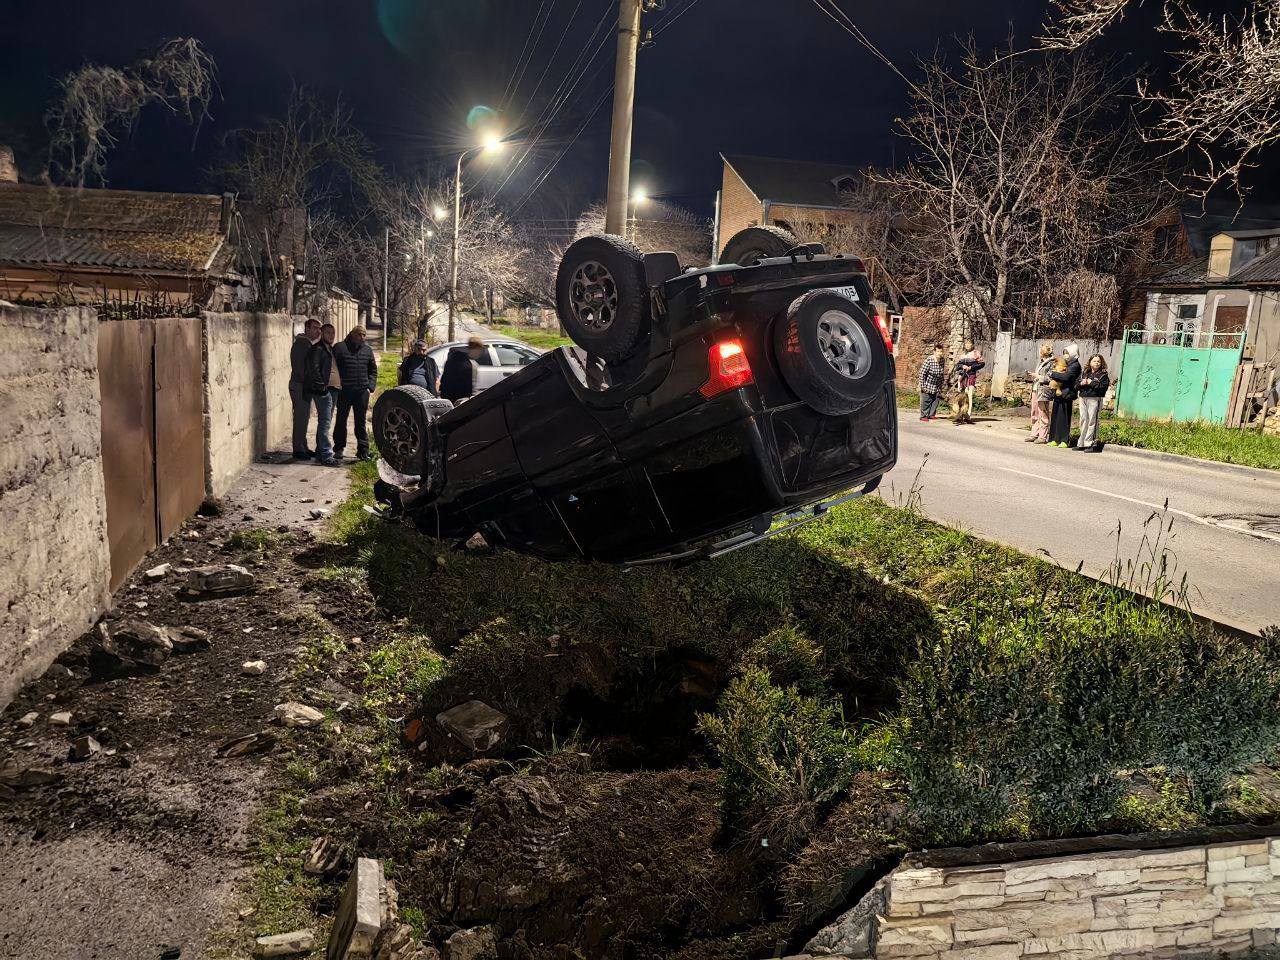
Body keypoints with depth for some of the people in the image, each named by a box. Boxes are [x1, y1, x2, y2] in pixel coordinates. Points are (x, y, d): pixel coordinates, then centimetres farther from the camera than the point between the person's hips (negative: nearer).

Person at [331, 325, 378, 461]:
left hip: (362, 391, 3)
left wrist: (370, 386, 5)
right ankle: (338, 449, 16)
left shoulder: (368, 350, 11)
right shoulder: (339, 348, -1)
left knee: (361, 422, 6)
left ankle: (363, 450, 10)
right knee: (341, 420, 6)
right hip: (344, 392, -2)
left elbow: (373, 370, 17)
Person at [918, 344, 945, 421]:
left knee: (935, 400, 7)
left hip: (937, 386, 6)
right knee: (926, 400, -1)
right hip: (927, 385, -6)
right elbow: (922, 373, -19)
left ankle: (931, 414, 20)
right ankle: (923, 416, 9)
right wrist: (922, 386, -19)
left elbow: (941, 374, 9)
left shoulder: (942, 360, -3)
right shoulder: (929, 360, -22)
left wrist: (941, 385, 12)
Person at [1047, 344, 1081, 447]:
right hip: (1058, 393, 8)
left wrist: (1053, 374, -11)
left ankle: (1065, 440, -2)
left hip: (1066, 394, -8)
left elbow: (1066, 377, -20)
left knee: (1064, 418, -6)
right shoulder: (1065, 364, 19)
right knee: (1055, 417, 7)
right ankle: (1055, 439, 11)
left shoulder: (1075, 365, -7)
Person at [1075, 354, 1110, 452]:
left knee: (1092, 421, -7)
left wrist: (1091, 383, -11)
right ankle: (1081, 443, 15)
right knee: (1083, 420, 9)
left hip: (1095, 400, -6)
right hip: (1083, 399, 6)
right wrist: (1081, 383, -6)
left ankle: (1091, 444, -5)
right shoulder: (1084, 373, 17)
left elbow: (1103, 387, -12)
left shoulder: (1103, 375, 1)